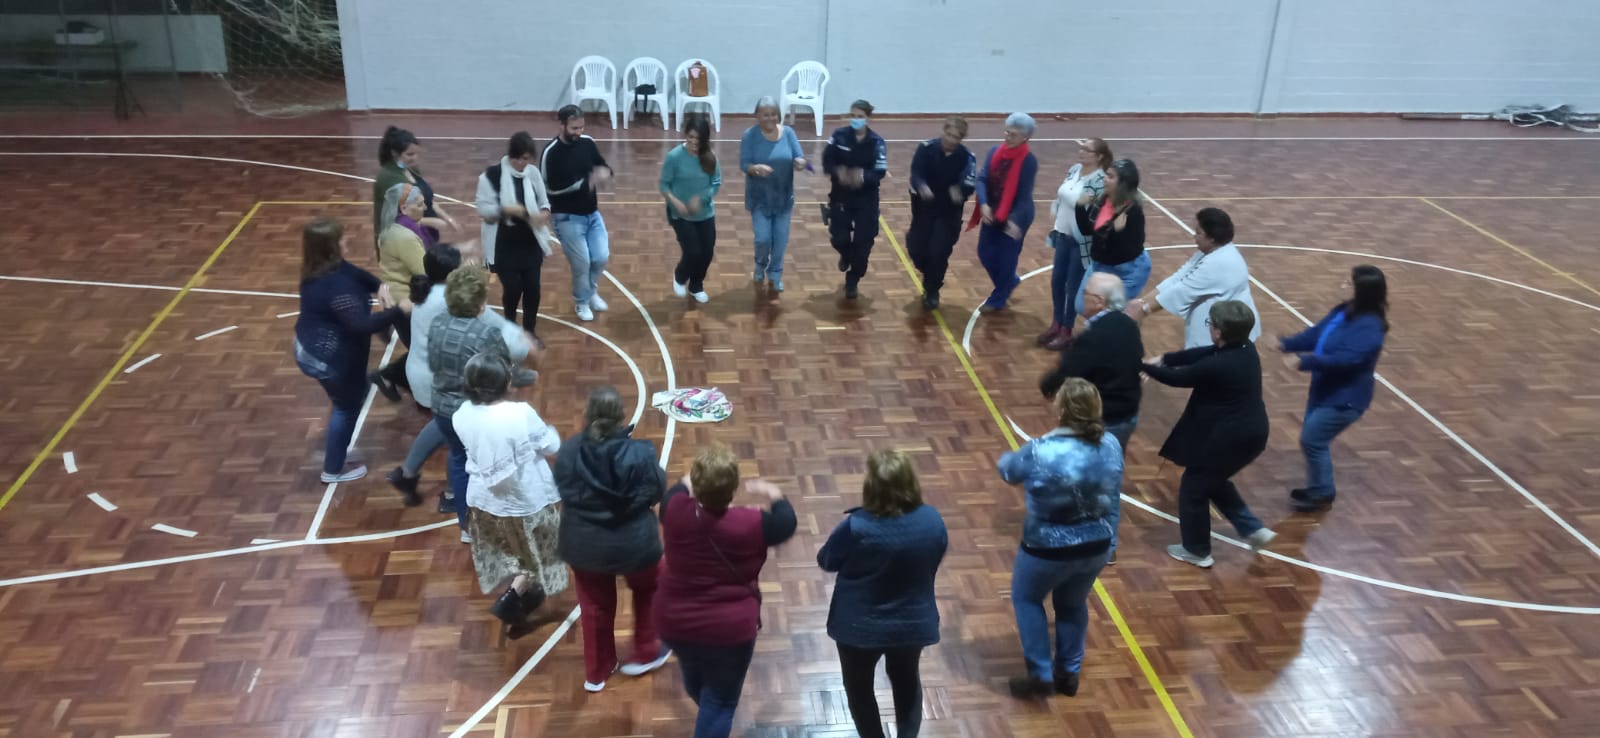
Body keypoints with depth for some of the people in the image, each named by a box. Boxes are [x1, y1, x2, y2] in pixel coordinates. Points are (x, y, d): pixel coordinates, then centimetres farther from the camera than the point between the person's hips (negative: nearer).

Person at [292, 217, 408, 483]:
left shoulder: (325, 268, -4)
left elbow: (358, 275, 7)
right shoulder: (334, 285, -34)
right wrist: (399, 310, -35)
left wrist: (380, 288, -11)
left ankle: (335, 450, 49)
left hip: (312, 349, 10)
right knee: (348, 406, 14)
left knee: (349, 399, 30)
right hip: (329, 358, -10)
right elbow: (362, 324, -38)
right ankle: (333, 470, 32)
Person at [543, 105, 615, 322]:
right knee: (581, 263, -1)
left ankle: (592, 292, 35)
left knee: (602, 257, 6)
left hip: (592, 213, 5)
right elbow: (551, 188, -23)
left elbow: (602, 166, 11)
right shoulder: (551, 153, -18)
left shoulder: (587, 143, -2)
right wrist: (585, 183, -28)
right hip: (567, 217, -5)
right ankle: (581, 302, 25)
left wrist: (605, 172, -16)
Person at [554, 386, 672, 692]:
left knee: (595, 607, 23)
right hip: (633, 543, -2)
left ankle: (596, 672, 39)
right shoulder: (638, 454, -23)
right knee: (647, 589, 29)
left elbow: (563, 492, -1)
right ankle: (645, 654, 40)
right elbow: (657, 492, -9)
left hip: (583, 544, 2)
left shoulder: (569, 451, -15)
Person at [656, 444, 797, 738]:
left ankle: (707, 707, 63)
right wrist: (774, 493, 14)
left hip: (675, 622, 5)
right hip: (730, 628, -5)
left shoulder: (675, 510, -17)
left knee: (694, 680, 34)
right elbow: (786, 523, -4)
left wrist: (689, 481, 28)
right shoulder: (750, 525, -24)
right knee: (720, 700, 14)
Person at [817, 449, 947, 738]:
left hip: (861, 626, -3)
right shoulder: (932, 520, -16)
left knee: (859, 687, 23)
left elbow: (826, 561, -11)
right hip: (914, 622, 3)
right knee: (907, 681, 30)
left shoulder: (857, 527, -29)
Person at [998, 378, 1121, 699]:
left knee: (1026, 599, 21)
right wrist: (1106, 542, 14)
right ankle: (1069, 674, 38)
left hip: (1048, 550, -5)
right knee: (1073, 603, 27)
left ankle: (1041, 675, 23)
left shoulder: (1040, 451, -26)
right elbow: (1113, 502, 1)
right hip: (1096, 547, 5)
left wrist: (1006, 459, 20)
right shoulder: (1111, 446, -10)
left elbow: (1009, 471, -4)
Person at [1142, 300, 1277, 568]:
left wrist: (1145, 366, 0)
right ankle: (1254, 530, 28)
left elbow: (1176, 377, -13)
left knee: (1193, 488, 13)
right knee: (1214, 481, 30)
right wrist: (1163, 359, 3)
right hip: (1252, 433, 9)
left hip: (1228, 438, -9)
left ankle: (1197, 551, 28)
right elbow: (1200, 353, 7)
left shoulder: (1216, 367, -27)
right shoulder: (1246, 348, -1)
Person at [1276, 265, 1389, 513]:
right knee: (1313, 440, 17)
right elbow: (1316, 334, 8)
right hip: (1324, 390, 9)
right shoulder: (1343, 311, 3)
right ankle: (1316, 488, 34)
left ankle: (1322, 496, 12)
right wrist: (1286, 344, -6)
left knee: (1312, 440, -5)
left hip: (1345, 398, -9)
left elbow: (1346, 359, -34)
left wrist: (1304, 362, -39)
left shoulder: (1369, 327, -25)